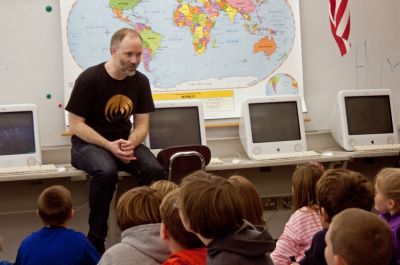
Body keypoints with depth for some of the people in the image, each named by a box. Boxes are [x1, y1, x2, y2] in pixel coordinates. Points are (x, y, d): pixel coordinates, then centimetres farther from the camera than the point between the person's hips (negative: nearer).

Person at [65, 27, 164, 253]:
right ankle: (96, 238, -19)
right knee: (107, 171, -37)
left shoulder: (140, 81, -1)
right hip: (88, 142, -4)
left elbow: (142, 124, 2)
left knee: (154, 169, -26)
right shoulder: (89, 79, -14)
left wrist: (130, 144, -21)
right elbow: (76, 124, -13)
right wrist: (109, 146, -25)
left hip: (124, 141, 4)